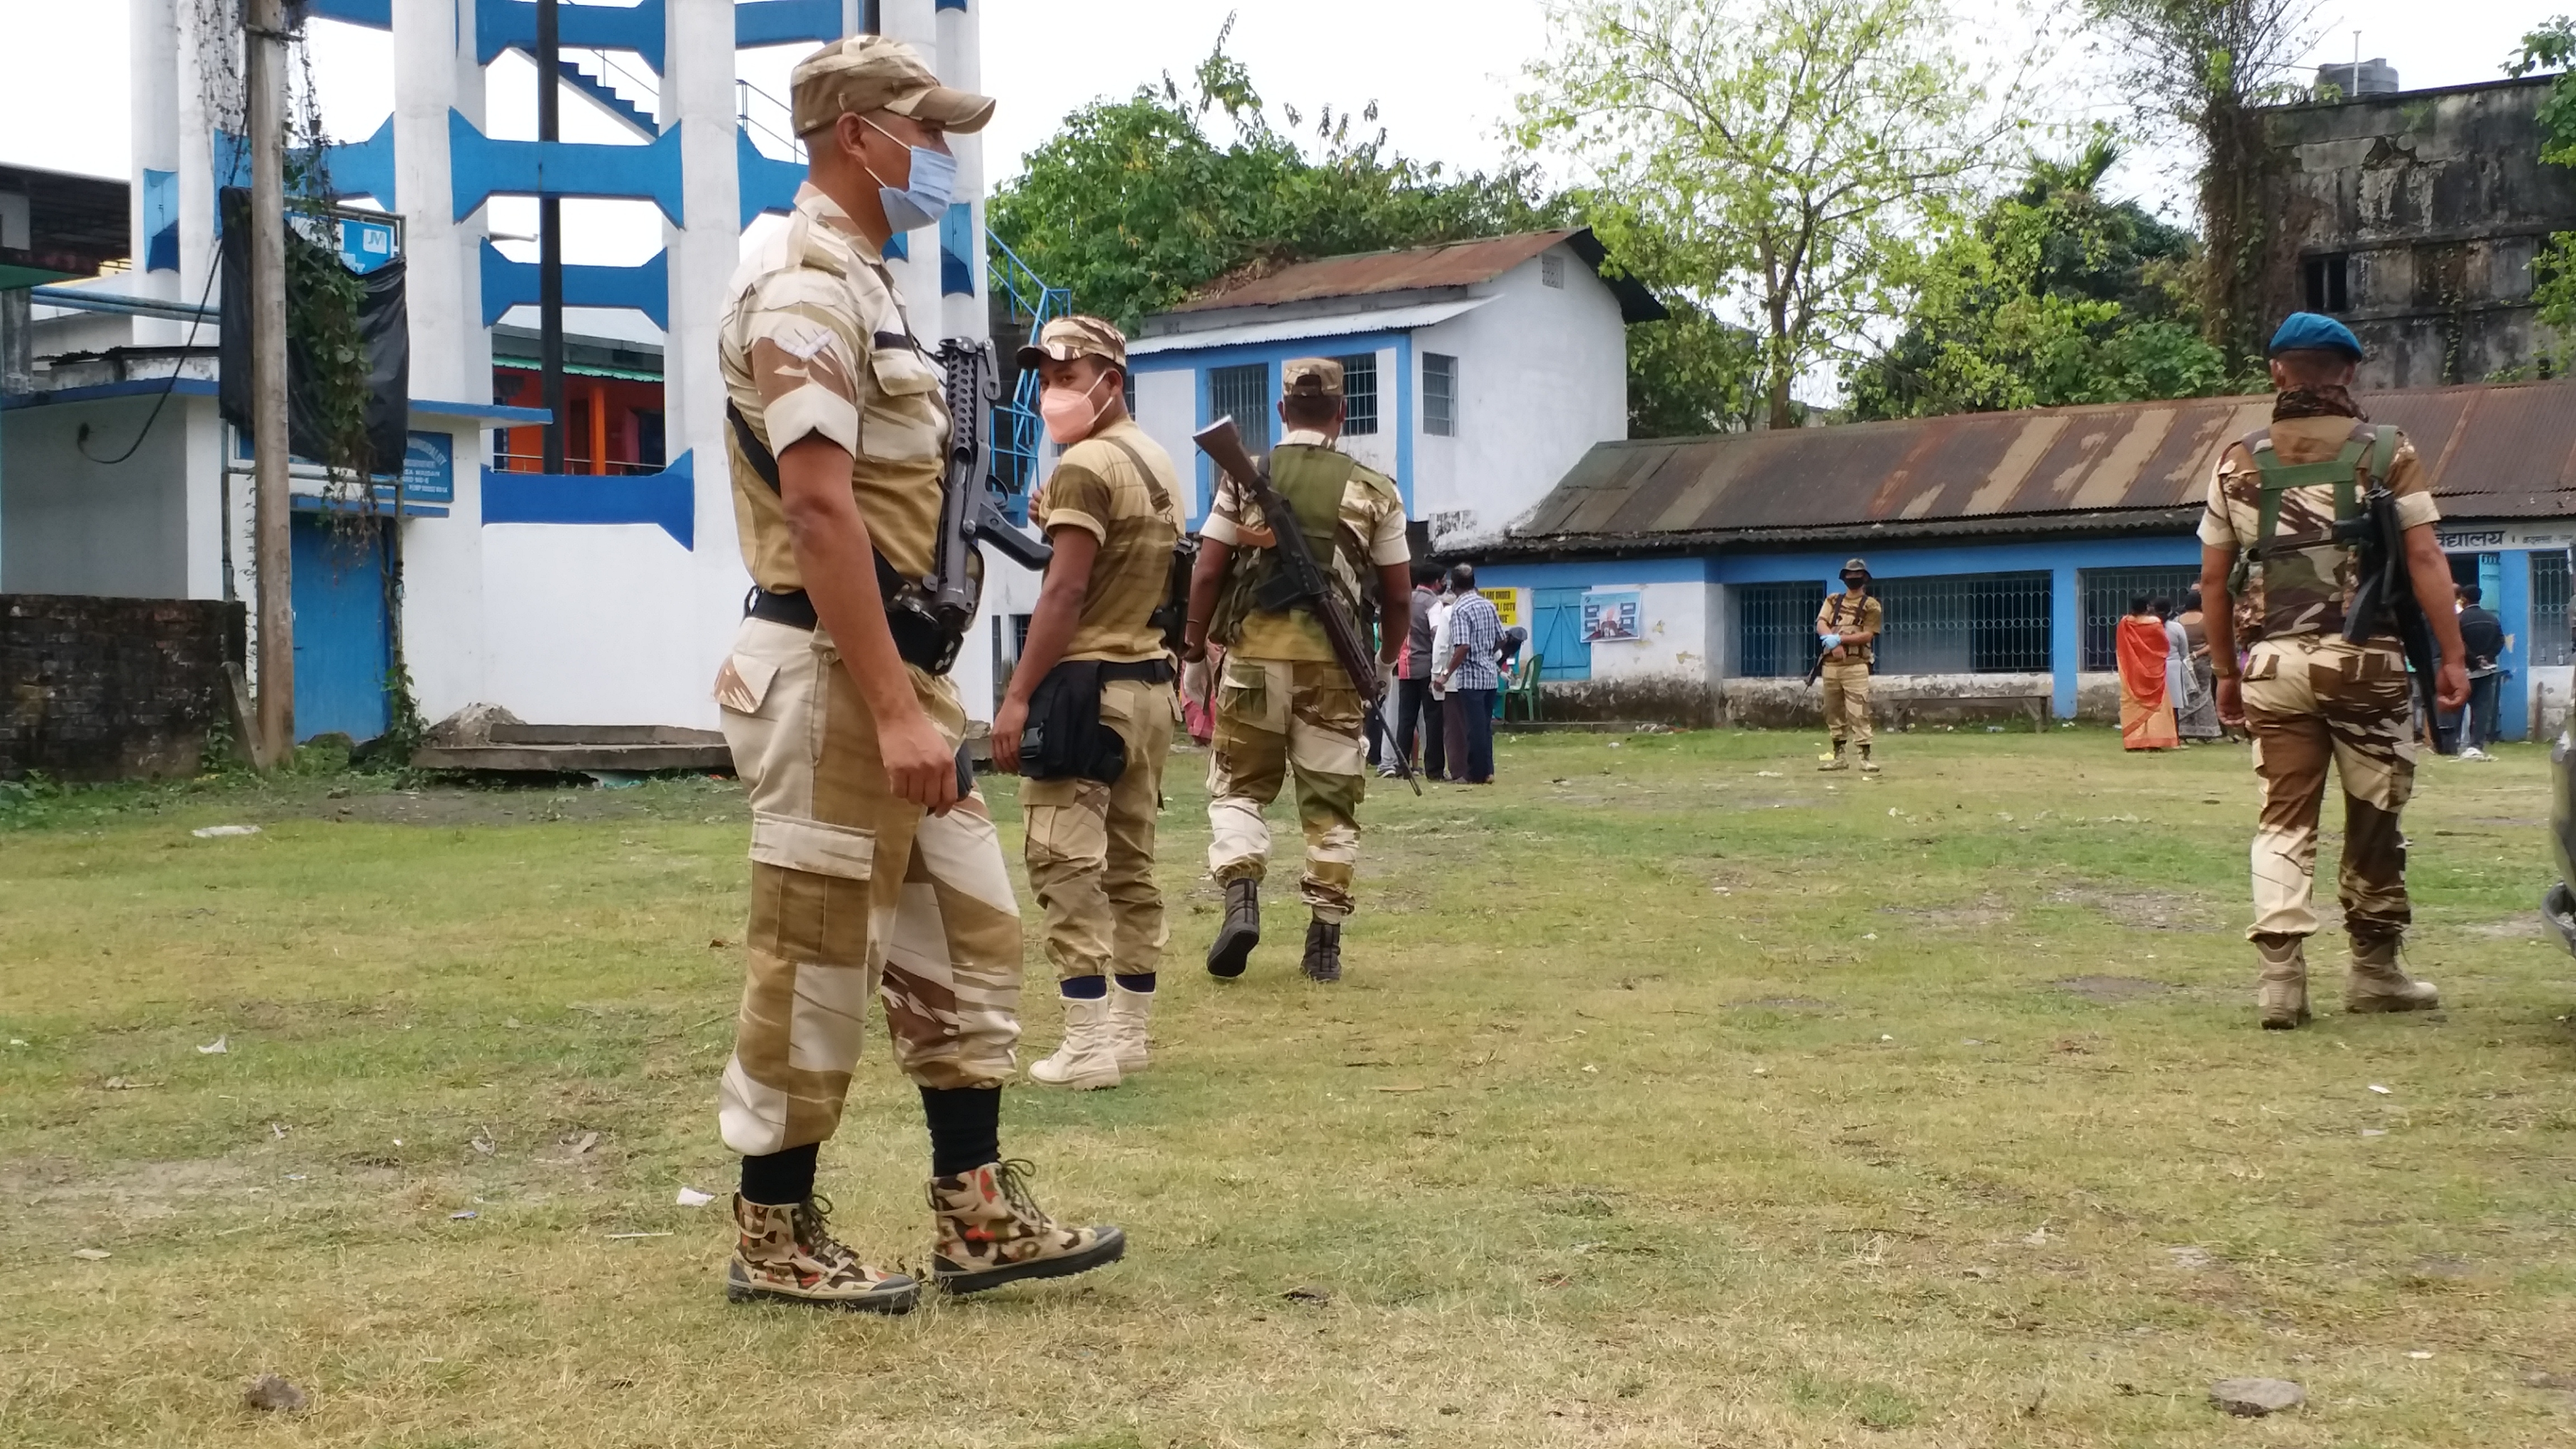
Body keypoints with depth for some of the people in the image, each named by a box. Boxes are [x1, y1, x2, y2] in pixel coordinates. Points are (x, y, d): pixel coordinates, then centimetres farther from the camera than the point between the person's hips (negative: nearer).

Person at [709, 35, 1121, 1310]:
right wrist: (893, 714, -26)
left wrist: (915, 698, 18)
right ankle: (773, 1238, 12)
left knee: (967, 932, 12)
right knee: (816, 957, -1)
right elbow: (819, 510, -23)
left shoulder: (863, 284, 18)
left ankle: (978, 1217, 19)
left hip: (899, 666, 10)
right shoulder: (804, 285, -14)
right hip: (832, 672, -10)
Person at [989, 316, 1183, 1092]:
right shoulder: (1159, 461, 17)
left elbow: (1065, 593, -18)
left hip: (1087, 685, -9)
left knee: (1067, 865, -7)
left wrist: (1017, 697, -18)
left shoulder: (1085, 466, -12)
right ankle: (1129, 1032, 16)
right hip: (1151, 683, 9)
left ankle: (1089, 1044, -9)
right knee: (1132, 865, 11)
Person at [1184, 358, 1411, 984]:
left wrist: (1196, 652, 11)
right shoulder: (1373, 490, 4)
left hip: (1253, 654, 0)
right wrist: (1387, 662, 21)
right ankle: (1325, 940, 10)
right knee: (1330, 801, 8)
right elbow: (1399, 595, 6)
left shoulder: (1243, 478, 2)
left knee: (1238, 786, 12)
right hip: (1331, 663, 0)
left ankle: (1241, 898, -10)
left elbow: (1206, 575, -1)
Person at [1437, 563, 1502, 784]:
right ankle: (1487, 770, 16)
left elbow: (1463, 647, -21)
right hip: (1490, 676, 7)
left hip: (1470, 677, -7)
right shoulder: (1489, 605, 8)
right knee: (1485, 725, 13)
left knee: (1474, 727, -1)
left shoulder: (1460, 610, -13)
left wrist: (1446, 673, -15)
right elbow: (1501, 640, 13)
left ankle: (1478, 774, 2)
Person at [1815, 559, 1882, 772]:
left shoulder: (1871, 605, 2)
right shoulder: (1833, 601, 15)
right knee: (1833, 712, 7)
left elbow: (1867, 635, -9)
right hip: (1831, 665, 5)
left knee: (1858, 713, -13)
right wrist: (1833, 643, -20)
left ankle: (1866, 757, -15)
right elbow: (1821, 625, 0)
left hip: (1856, 665, -5)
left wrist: (1839, 639, -16)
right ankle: (1839, 756, 14)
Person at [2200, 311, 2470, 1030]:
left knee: (2284, 821, 5)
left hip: (2276, 663, 2)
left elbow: (2214, 577, 8)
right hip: (2366, 659, -2)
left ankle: (2281, 977, -6)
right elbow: (2425, 558, -6)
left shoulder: (2238, 462, 7)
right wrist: (2451, 658, -3)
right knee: (2375, 818, 10)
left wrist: (2227, 671, 17)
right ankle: (2374, 970, 19)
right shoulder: (2388, 452, 0)